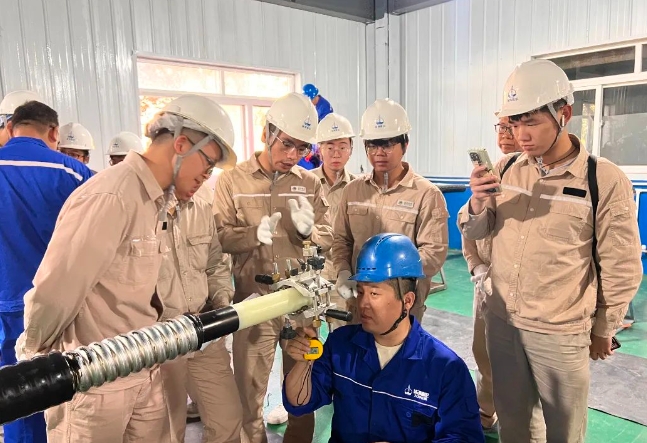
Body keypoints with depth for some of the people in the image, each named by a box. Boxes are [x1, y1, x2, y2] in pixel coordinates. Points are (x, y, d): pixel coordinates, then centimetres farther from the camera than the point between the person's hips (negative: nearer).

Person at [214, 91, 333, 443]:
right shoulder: (231, 181, -4)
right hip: (254, 299, -2)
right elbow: (218, 236, -9)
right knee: (249, 389, 11)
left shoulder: (310, 183, 4)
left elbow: (328, 238, 4)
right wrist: (255, 234, -26)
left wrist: (309, 228, -17)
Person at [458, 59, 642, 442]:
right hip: (501, 320, 4)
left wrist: (603, 329, 4)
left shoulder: (606, 180, -13)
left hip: (560, 331, -3)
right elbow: (474, 232, 6)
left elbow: (621, 267, -5)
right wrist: (478, 203, -16)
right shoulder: (506, 169, -1)